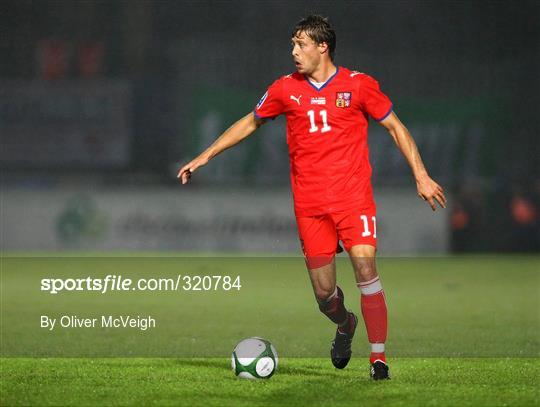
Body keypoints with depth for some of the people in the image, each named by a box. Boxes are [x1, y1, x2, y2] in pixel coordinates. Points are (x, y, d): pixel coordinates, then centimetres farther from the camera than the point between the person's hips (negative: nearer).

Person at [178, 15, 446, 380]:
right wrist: (205, 156, 18)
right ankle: (345, 324, 35)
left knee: (365, 268, -17)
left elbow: (395, 126, 7)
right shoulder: (286, 88, 7)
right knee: (324, 290, 0)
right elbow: (250, 123, 20)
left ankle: (379, 357, -9)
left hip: (353, 196, -2)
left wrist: (421, 176, 1)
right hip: (309, 205, 2)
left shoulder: (359, 85, -1)